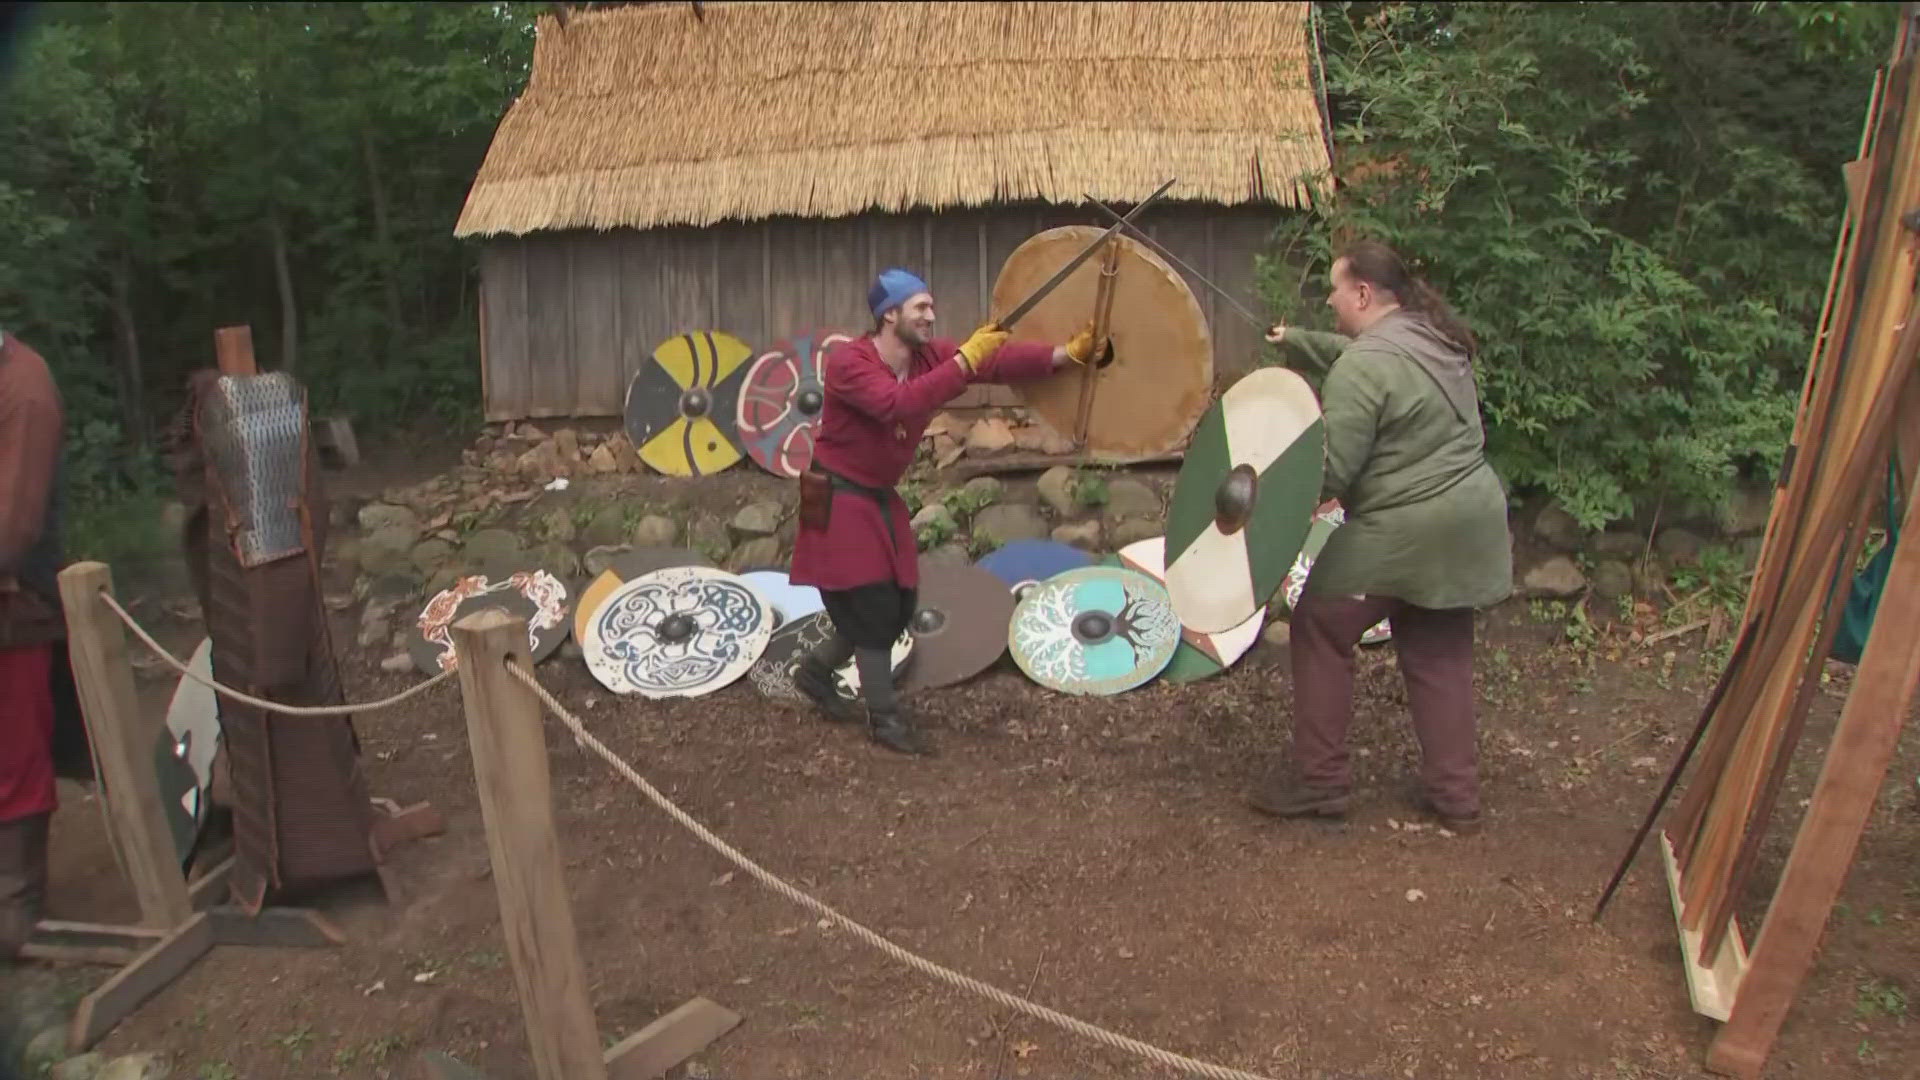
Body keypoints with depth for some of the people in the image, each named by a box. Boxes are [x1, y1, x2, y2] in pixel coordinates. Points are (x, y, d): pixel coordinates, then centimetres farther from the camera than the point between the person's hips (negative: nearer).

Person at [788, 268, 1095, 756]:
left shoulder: (929, 356, -4)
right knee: (872, 606, -7)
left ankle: (815, 670, 32)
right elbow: (899, 404, -40)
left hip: (880, 499, 8)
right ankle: (884, 718, 8)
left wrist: (1068, 352, -28)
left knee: (897, 607, 11)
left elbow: (1001, 362, -15)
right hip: (838, 500, -8)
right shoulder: (847, 362, -22)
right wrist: (966, 360, -40)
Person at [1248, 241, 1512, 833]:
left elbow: (1330, 471, -21)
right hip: (1468, 524, 9)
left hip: (1403, 535, -9)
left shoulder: (1364, 367, -19)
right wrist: (1298, 339, 35)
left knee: (1320, 630, 6)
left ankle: (1318, 781, 12)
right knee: (1439, 652, 17)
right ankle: (1455, 793, 23)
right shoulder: (1435, 336, 11)